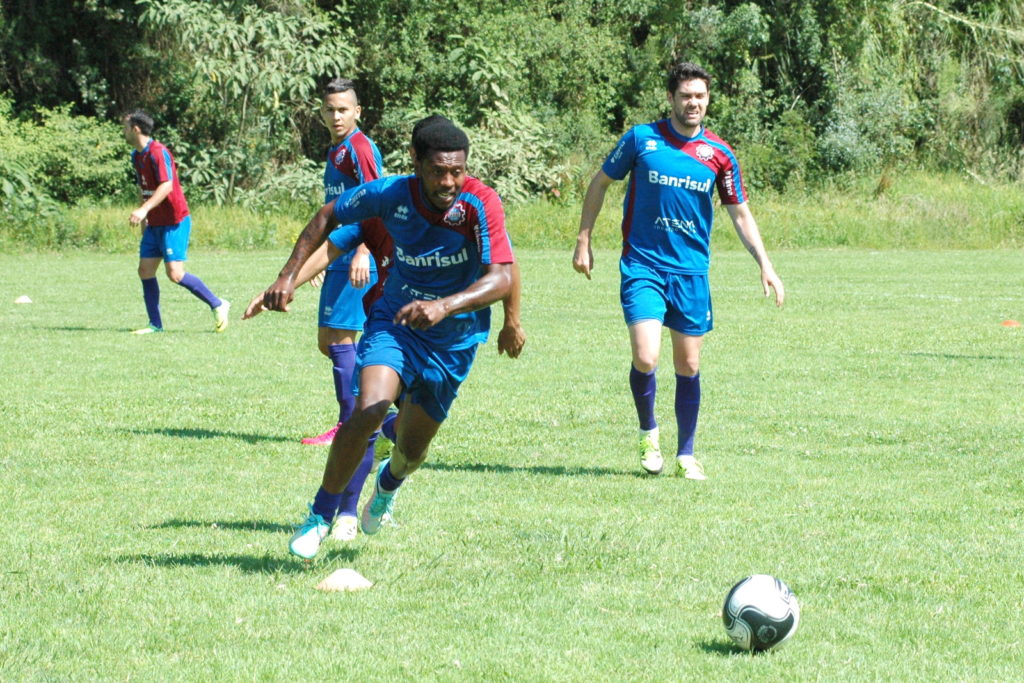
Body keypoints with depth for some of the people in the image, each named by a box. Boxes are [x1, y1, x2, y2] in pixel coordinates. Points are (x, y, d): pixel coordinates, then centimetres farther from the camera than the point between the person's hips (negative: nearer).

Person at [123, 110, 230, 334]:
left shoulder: (158, 153, -16)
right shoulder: (137, 156, 13)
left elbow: (166, 186, -26)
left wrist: (144, 210, -34)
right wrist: (143, 218, 21)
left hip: (174, 222, -9)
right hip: (154, 224, 9)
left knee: (175, 273, -14)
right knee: (145, 270, 1)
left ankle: (217, 305, 0)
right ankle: (156, 324, 6)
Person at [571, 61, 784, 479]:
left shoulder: (719, 154, 1)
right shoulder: (641, 139, -4)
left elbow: (740, 214, 7)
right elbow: (601, 182, 8)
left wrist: (765, 265, -2)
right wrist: (584, 240, 5)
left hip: (691, 272, 2)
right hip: (643, 267, -2)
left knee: (688, 365, 5)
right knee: (645, 358, -15)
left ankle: (686, 454, 20)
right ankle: (648, 433, 12)